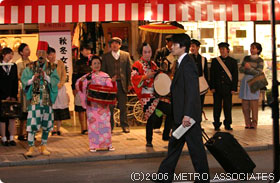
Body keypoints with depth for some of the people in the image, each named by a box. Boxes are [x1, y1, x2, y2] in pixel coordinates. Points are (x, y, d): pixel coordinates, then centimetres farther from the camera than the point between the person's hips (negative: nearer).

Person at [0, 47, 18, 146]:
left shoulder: (14, 66, 10)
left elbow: (16, 82, 8)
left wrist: (14, 96, -1)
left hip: (12, 96, 3)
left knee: (12, 116, 0)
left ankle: (12, 138, 3)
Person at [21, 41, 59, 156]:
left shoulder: (52, 68, 8)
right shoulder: (30, 68, 6)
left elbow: (55, 81, -4)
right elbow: (24, 81, 1)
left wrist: (45, 76, -17)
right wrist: (34, 77, -15)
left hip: (47, 99, 2)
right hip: (34, 98, -2)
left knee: (46, 124, 5)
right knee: (32, 123, -8)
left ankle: (43, 146, 17)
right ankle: (31, 147, -4)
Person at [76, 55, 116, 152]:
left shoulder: (105, 76, 7)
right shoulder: (87, 76, 5)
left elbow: (111, 89, 5)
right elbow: (78, 87, 1)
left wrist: (113, 82, -14)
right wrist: (81, 81, -19)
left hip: (103, 103, 0)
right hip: (92, 103, 0)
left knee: (105, 123, 0)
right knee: (92, 123, -1)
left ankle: (108, 144, 9)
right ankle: (93, 145, 5)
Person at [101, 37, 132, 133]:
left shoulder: (126, 55, 8)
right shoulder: (105, 56, 7)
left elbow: (129, 70, 8)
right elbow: (103, 71, 7)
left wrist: (129, 83, 2)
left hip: (122, 84, 0)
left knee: (123, 106, 5)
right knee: (110, 107, 2)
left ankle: (124, 125, 16)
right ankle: (110, 126, 12)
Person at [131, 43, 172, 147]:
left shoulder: (153, 64, 17)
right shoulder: (137, 65, -2)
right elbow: (134, 78, -15)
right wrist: (146, 77, -26)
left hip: (157, 94, 7)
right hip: (146, 96, -7)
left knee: (170, 111, 1)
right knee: (151, 118, -12)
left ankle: (166, 135, 15)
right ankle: (149, 141, 6)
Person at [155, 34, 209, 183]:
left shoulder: (188, 64, -17)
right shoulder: (182, 63, 15)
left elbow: (191, 91, -23)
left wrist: (187, 114, -27)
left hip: (188, 116, -10)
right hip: (181, 115, 11)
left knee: (195, 147, 0)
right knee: (174, 145, 15)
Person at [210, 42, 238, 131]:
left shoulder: (233, 61, 7)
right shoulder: (215, 61, 8)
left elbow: (235, 76, 5)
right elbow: (212, 75, 6)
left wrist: (234, 88, -3)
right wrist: (212, 87, -3)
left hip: (228, 88, 0)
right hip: (217, 88, 0)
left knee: (228, 107, 3)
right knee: (217, 106, 2)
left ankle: (227, 124, 12)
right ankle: (217, 125, 9)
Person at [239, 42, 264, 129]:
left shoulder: (260, 60, -1)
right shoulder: (246, 58, 13)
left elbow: (258, 73, -7)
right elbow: (240, 69, 12)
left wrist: (250, 68, -17)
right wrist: (244, 68, -9)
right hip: (245, 80, 5)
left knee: (253, 103, -4)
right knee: (245, 104, 3)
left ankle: (254, 123, 4)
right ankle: (247, 123, 10)